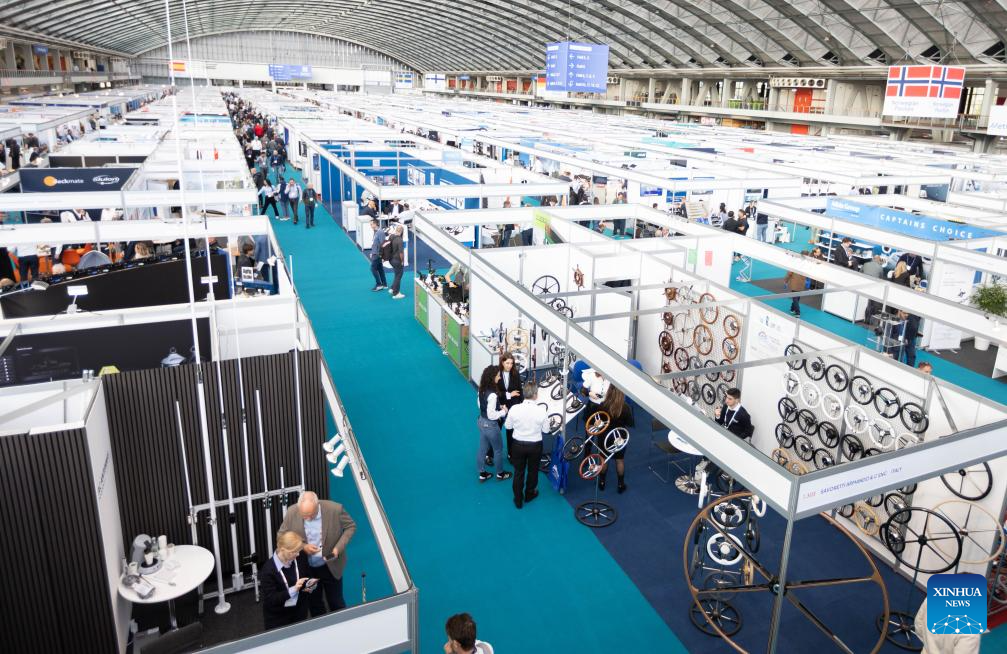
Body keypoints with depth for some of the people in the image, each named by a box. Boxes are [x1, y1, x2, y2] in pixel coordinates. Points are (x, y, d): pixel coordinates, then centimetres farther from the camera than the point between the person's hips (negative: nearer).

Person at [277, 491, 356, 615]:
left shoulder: (335, 509, -25)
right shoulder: (292, 513, -20)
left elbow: (351, 526, -9)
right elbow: (281, 538, -7)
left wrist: (338, 548, -22)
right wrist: (302, 546, -22)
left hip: (331, 567, -1)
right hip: (306, 568, 1)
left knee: (336, 603, 16)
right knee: (314, 604, 20)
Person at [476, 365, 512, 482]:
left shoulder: (481, 390, -4)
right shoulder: (492, 395, -31)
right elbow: (491, 415, -27)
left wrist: (498, 407, 8)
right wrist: (504, 411, -12)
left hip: (481, 422, 8)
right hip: (490, 425, -8)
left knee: (483, 449, 20)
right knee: (498, 449, 14)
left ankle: (482, 473, 33)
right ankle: (500, 473, 32)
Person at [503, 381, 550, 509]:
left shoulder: (514, 409, -19)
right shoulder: (541, 411, -21)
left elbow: (508, 426, -4)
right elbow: (546, 430, -7)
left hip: (518, 444, 1)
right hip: (535, 446, 0)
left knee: (518, 472, 17)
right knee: (533, 471, 23)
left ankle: (518, 500, 28)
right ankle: (529, 494, 43)